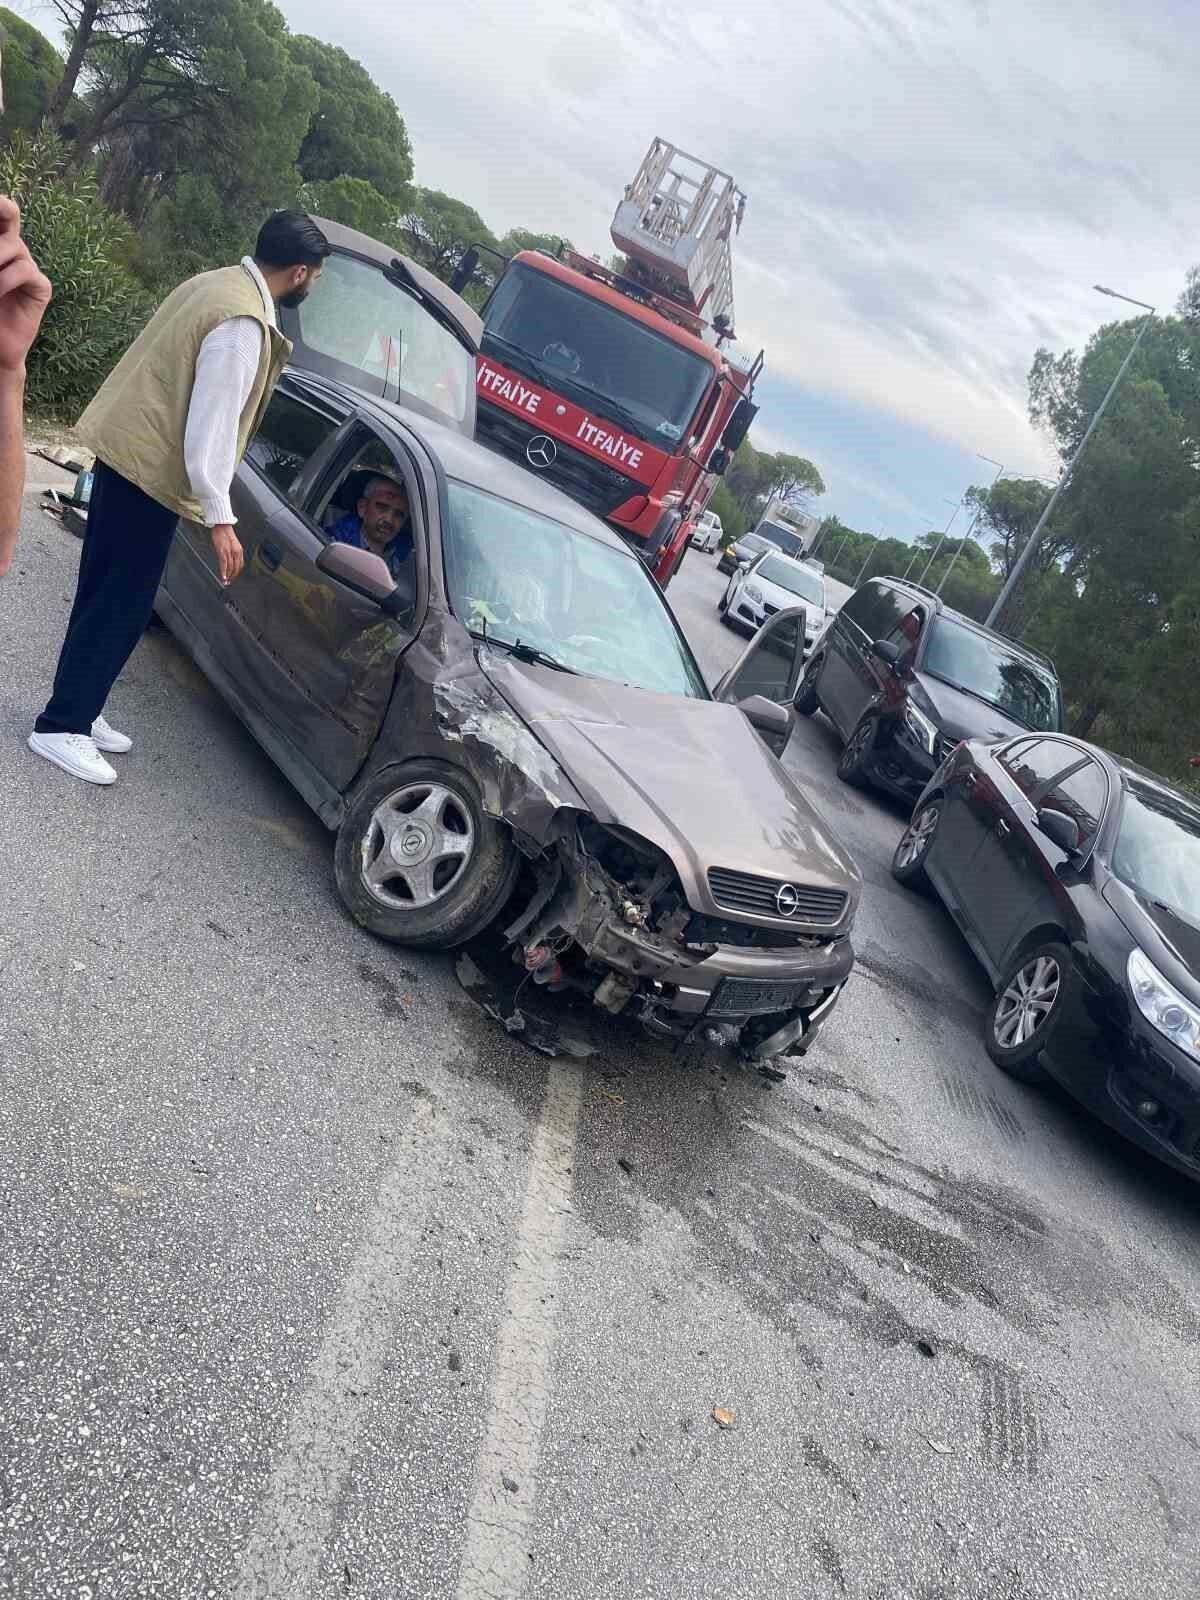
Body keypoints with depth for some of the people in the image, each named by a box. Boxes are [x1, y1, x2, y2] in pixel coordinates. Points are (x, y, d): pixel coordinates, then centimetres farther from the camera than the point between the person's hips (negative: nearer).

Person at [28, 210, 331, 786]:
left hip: (125, 452, 10)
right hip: (150, 468, -10)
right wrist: (221, 518, -21)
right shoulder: (244, 323, -21)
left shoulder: (215, 283, 10)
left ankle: (75, 712, 24)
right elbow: (211, 426, -24)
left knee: (104, 595, 15)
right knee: (122, 606, -3)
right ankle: (62, 726, 4)